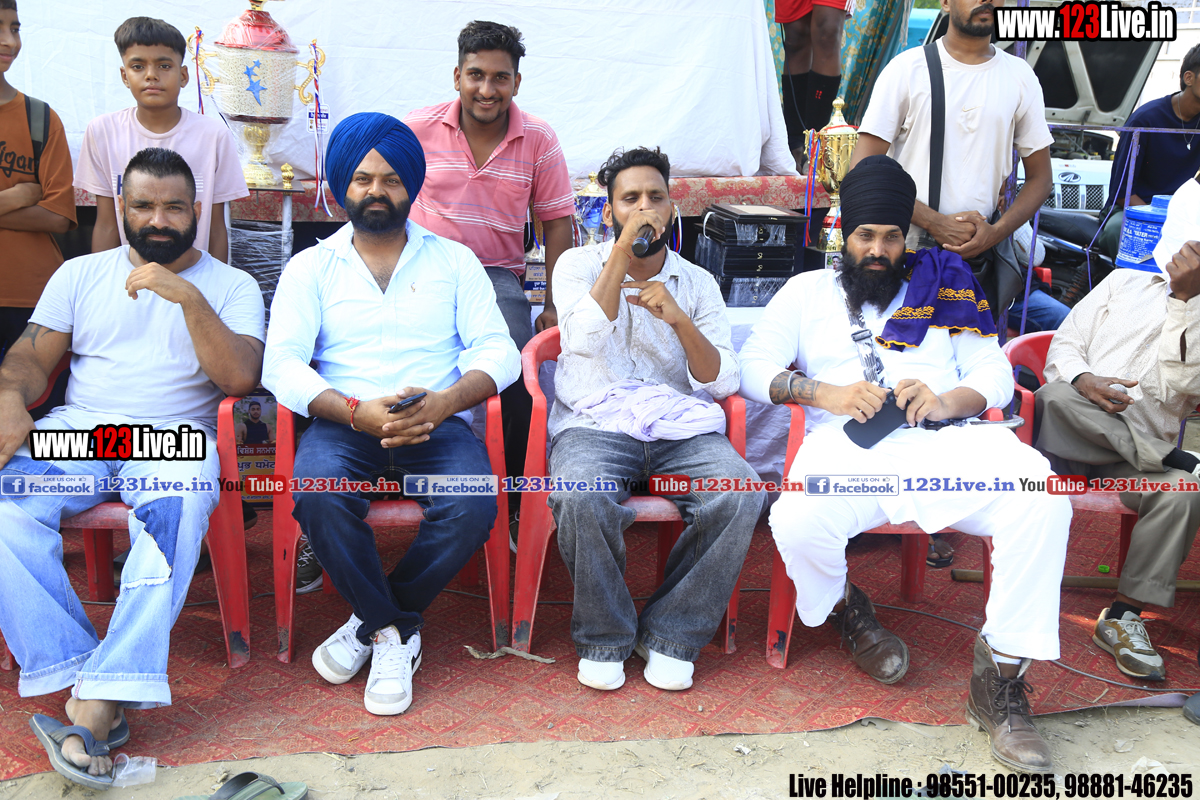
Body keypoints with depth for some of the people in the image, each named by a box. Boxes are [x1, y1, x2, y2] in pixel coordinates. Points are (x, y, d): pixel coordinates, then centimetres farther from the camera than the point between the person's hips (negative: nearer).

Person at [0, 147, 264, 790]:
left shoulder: (231, 286, 11)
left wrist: (188, 296, -14)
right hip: (78, 426, 3)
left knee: (177, 511, -37)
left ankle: (97, 705, -41)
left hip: (177, 436, -3)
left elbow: (240, 378, -4)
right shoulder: (80, 274, 20)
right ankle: (78, 675, -29)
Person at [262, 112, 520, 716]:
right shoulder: (310, 268, 13)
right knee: (317, 494, -33)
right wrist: (357, 412, -19)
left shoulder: (452, 260, 15)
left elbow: (498, 351, 3)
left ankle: (376, 622, -4)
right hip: (345, 423, 0)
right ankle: (394, 630, -9)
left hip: (438, 423, 0)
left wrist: (444, 403, -18)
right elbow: (281, 365, -1)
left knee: (473, 508, -30)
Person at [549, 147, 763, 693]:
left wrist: (678, 318, -10)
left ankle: (671, 634, -8)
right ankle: (603, 637, -9)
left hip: (679, 425, 2)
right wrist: (623, 249, -11)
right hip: (594, 421, -2)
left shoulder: (698, 284, 15)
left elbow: (723, 382, 5)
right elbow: (586, 339, -11)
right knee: (581, 499, -35)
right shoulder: (578, 265, 10)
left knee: (740, 495, -27)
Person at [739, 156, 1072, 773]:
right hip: (848, 444, -1)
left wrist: (947, 401, -7)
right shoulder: (807, 291, 24)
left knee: (1041, 497, -30)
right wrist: (824, 392, -7)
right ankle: (846, 610, 4)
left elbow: (996, 376, 16)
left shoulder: (943, 287, 26)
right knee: (799, 523, -35)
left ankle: (1001, 678, -17)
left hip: (947, 440, 1)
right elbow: (754, 365, 11)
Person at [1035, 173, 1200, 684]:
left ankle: (1124, 616, -23)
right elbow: (1063, 347, 11)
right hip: (1070, 430, 0)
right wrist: (1082, 379, -13)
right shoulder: (1125, 283, 17)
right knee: (1058, 397, -35)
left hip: (1137, 457, 0)